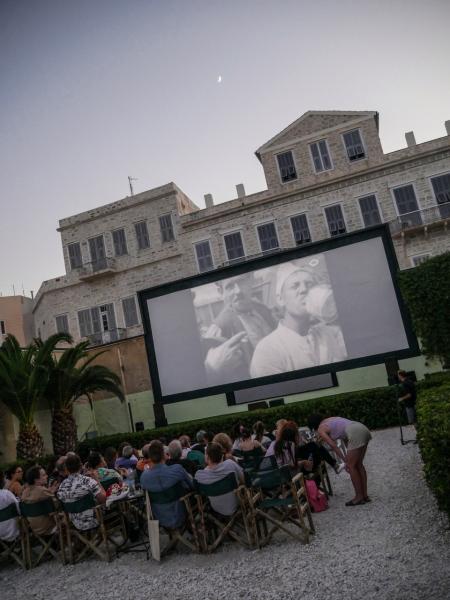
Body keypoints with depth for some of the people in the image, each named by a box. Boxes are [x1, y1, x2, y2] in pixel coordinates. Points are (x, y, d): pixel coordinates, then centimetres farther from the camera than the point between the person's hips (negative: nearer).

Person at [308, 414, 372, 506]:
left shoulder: (320, 429, 7)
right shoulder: (330, 419, 29)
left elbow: (333, 446, -2)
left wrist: (345, 460, 2)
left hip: (356, 433, -8)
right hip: (363, 429, 8)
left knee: (351, 466, 4)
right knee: (358, 464, 17)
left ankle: (359, 497, 11)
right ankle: (365, 495, 23)